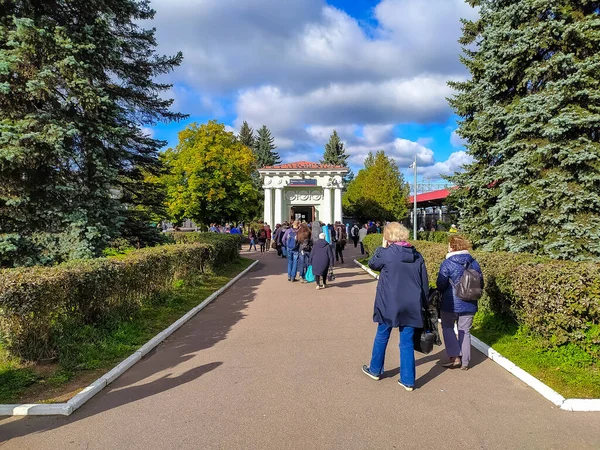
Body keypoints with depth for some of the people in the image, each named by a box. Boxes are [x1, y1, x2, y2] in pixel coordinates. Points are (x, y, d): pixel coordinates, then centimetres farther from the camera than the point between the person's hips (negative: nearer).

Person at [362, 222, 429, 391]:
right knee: (407, 342, 11)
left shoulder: (387, 253, -12)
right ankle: (408, 380, 16)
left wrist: (382, 247, 10)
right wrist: (423, 304, 14)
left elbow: (372, 263, 7)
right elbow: (424, 282, 6)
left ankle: (375, 370, 33)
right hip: (411, 305, 3)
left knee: (381, 337, 16)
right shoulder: (417, 255, 3)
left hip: (389, 304, -3)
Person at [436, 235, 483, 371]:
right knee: (465, 332, 13)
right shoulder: (474, 263, 2)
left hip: (451, 304, -4)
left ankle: (454, 357, 4)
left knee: (447, 328, 14)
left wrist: (443, 292, 7)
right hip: (469, 305, 4)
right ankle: (465, 362, 18)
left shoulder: (447, 263, -14)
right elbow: (480, 282, 8)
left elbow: (441, 285, -14)